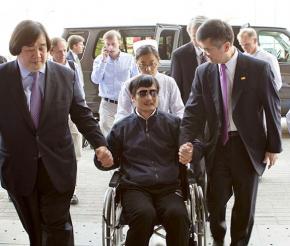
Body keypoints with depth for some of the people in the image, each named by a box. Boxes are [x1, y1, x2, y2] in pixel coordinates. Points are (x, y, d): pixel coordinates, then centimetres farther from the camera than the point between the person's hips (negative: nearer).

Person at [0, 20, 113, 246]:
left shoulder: (66, 76, -1)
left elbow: (82, 115, 4)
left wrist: (100, 144, -8)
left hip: (56, 167, 0)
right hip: (19, 168, 0)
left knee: (58, 227, 2)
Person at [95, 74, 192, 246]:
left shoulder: (173, 123, 16)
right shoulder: (122, 128, 17)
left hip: (168, 188, 1)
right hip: (135, 188, 0)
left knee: (178, 215, -31)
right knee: (144, 214, -33)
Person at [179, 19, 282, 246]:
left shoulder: (258, 69, -9)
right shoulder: (203, 72, 0)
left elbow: (272, 108, -4)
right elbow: (193, 111, -1)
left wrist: (273, 147, -2)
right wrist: (185, 142, -15)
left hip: (248, 147, -2)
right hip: (217, 146, 2)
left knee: (245, 204, 11)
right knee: (216, 201, 8)